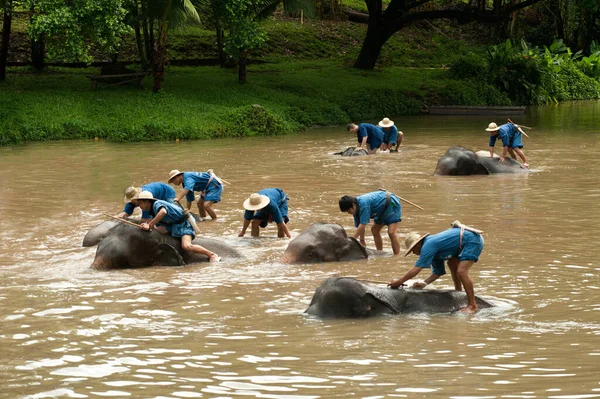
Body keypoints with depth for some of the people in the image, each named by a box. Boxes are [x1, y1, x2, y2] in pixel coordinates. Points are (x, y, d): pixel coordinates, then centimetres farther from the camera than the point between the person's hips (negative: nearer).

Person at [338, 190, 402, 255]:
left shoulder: (363, 204, -34)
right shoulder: (356, 208, -5)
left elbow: (362, 225, -35)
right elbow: (359, 226, 4)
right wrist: (362, 240, 1)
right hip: (383, 209, 10)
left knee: (391, 232, -20)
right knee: (374, 230, 15)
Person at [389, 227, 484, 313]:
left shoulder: (428, 246, -15)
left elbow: (416, 269, -17)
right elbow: (437, 272, 16)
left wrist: (399, 282, -12)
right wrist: (424, 283, 4)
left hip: (472, 241, -11)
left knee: (461, 272, -17)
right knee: (452, 263, 24)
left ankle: (472, 305, -11)